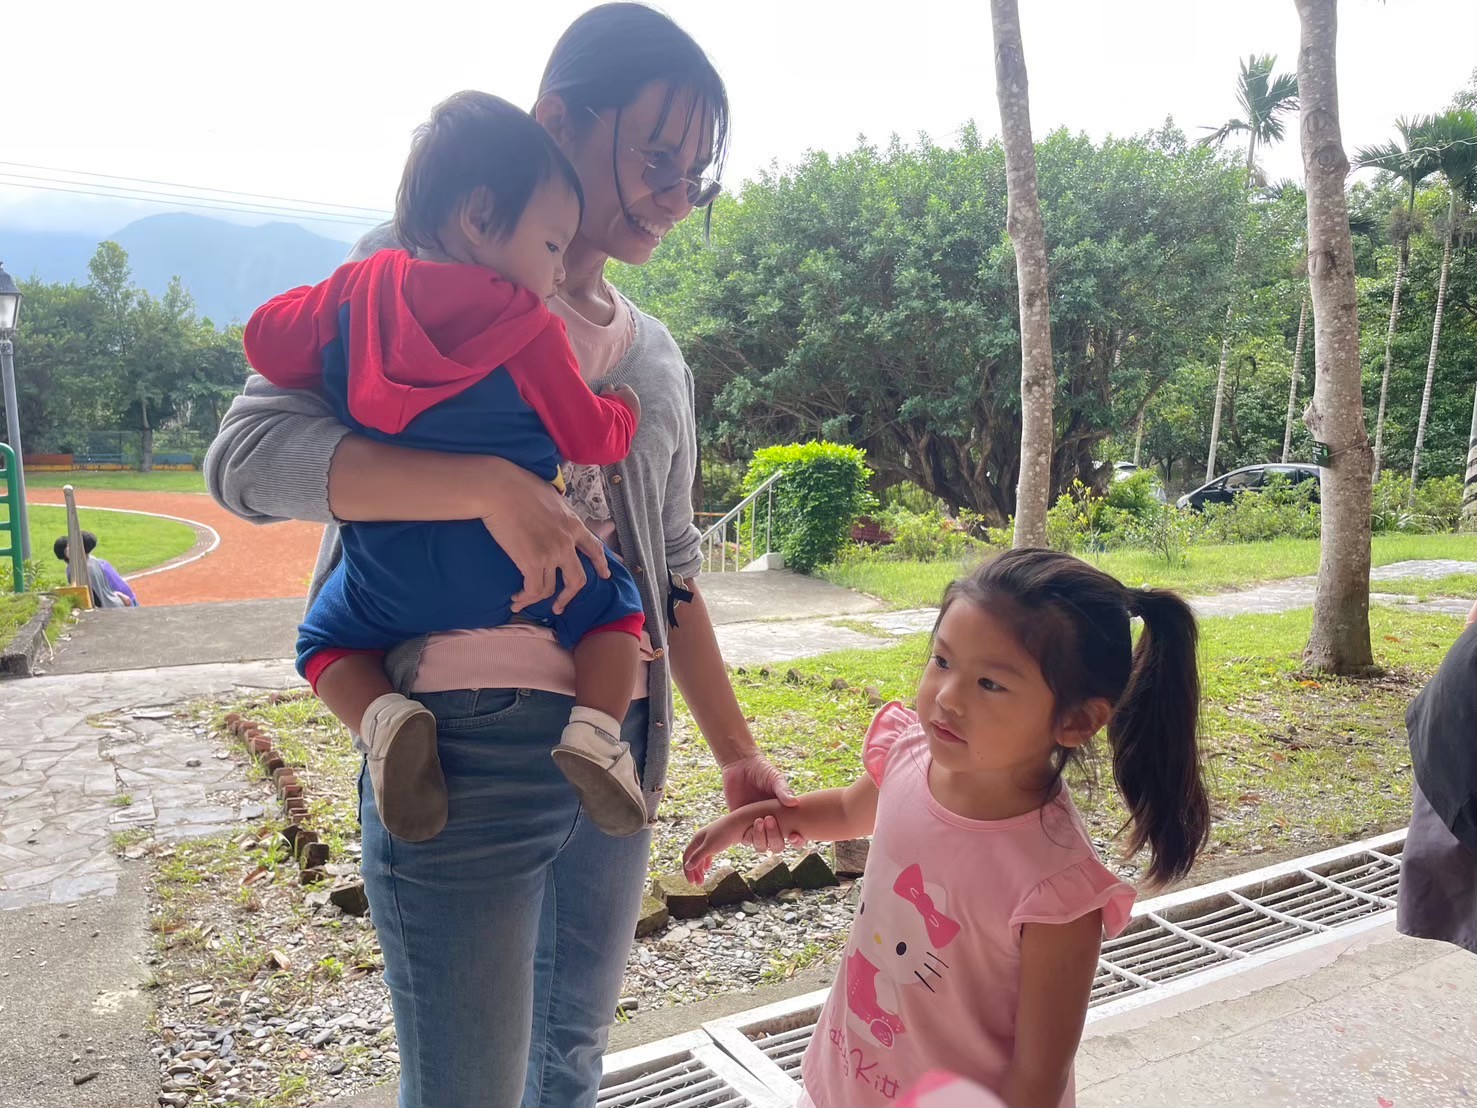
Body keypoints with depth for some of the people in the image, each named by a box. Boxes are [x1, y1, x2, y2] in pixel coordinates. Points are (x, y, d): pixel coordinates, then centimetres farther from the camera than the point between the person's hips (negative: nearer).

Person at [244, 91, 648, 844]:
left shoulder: (356, 290, 1)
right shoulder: (527, 328, -9)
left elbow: (268, 340, 9)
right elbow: (590, 438, -3)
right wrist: (623, 408, 18)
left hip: (388, 582, 3)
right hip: (516, 573, -2)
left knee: (325, 640, 28)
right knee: (615, 604, 21)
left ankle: (381, 719, -3)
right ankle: (595, 726, -5)